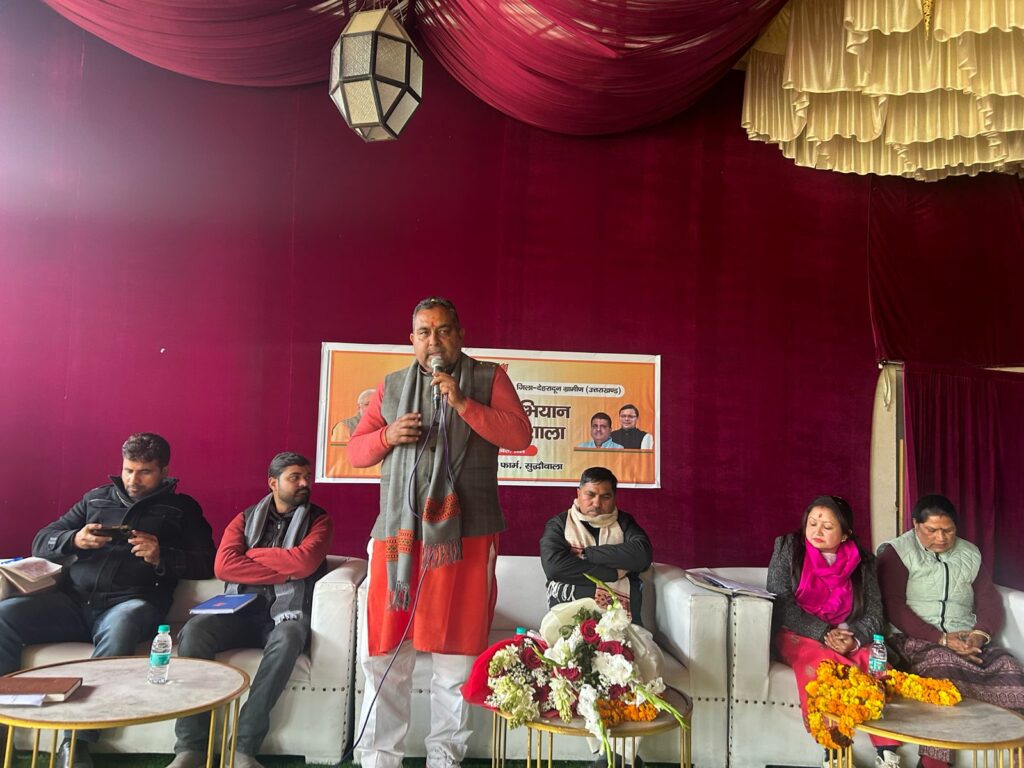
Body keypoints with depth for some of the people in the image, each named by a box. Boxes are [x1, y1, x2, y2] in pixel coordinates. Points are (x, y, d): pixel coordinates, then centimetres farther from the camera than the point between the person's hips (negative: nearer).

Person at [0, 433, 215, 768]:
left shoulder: (182, 509, 15)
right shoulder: (97, 498, 23)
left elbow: (207, 564, 6)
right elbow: (41, 542, 21)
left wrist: (162, 557, -11)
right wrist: (74, 540, -1)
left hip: (131, 603, -4)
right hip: (74, 600, 4)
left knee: (121, 624, -38)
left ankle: (77, 741, -32)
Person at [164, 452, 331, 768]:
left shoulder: (318, 520, 8)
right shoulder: (245, 519, 14)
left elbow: (305, 562, -12)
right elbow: (223, 566, -4)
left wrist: (251, 554, -1)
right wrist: (284, 571, -8)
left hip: (286, 612, -2)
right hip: (241, 612, 3)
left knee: (287, 640, -36)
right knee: (193, 630, -25)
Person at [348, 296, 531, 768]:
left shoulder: (488, 378, 7)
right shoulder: (391, 387, 14)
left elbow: (519, 435, -6)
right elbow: (355, 451, 15)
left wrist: (463, 403, -16)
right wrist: (387, 435, -6)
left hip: (465, 535, -2)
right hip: (399, 533, 2)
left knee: (456, 654, 6)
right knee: (384, 652, 4)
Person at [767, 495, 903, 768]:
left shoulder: (862, 561, 5)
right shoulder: (788, 547, -1)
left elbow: (874, 612, 1)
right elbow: (780, 602, -10)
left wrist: (854, 640, -20)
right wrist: (823, 634, -20)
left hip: (849, 639, 2)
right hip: (797, 635, -2)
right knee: (819, 663, -34)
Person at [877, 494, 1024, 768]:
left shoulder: (970, 554, 18)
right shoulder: (896, 552, 1)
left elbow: (990, 601, 12)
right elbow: (894, 608, -8)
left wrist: (980, 634, -9)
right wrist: (942, 639, -17)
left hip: (967, 640, 5)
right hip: (917, 639, -5)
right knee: (942, 663, -35)